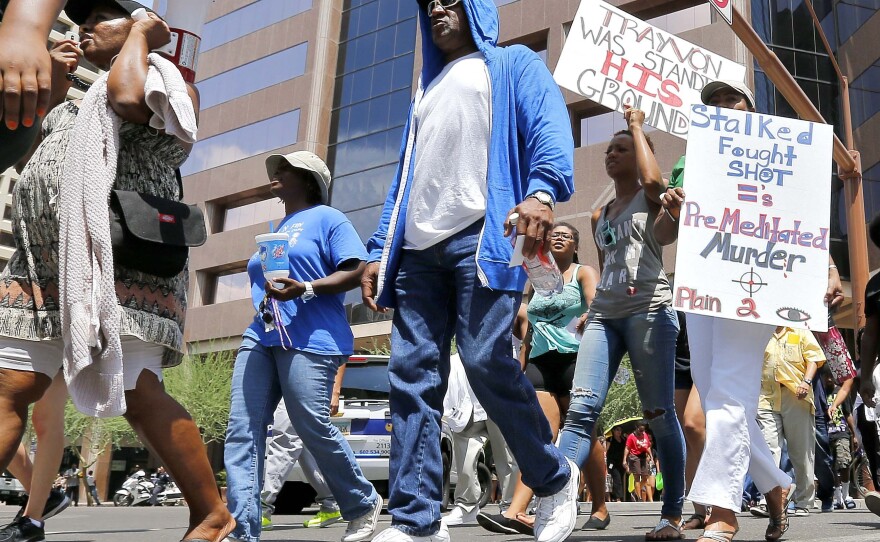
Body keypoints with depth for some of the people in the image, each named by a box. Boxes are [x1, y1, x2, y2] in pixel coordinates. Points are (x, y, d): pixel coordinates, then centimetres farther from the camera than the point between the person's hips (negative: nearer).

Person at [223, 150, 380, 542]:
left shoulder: (326, 218, 4)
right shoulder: (275, 230, 28)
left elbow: (357, 271, -8)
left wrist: (305, 289, -19)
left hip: (310, 338, -8)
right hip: (261, 337, 8)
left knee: (314, 428, -8)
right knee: (241, 431, -5)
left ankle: (363, 505, 15)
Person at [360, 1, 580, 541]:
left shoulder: (513, 64, 15)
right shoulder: (427, 91, 34)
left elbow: (550, 128, -4)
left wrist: (541, 192, -25)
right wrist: (380, 250, 17)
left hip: (483, 236, -6)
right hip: (419, 250, 6)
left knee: (486, 361, -16)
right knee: (411, 374, -4)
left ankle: (555, 478, 7)